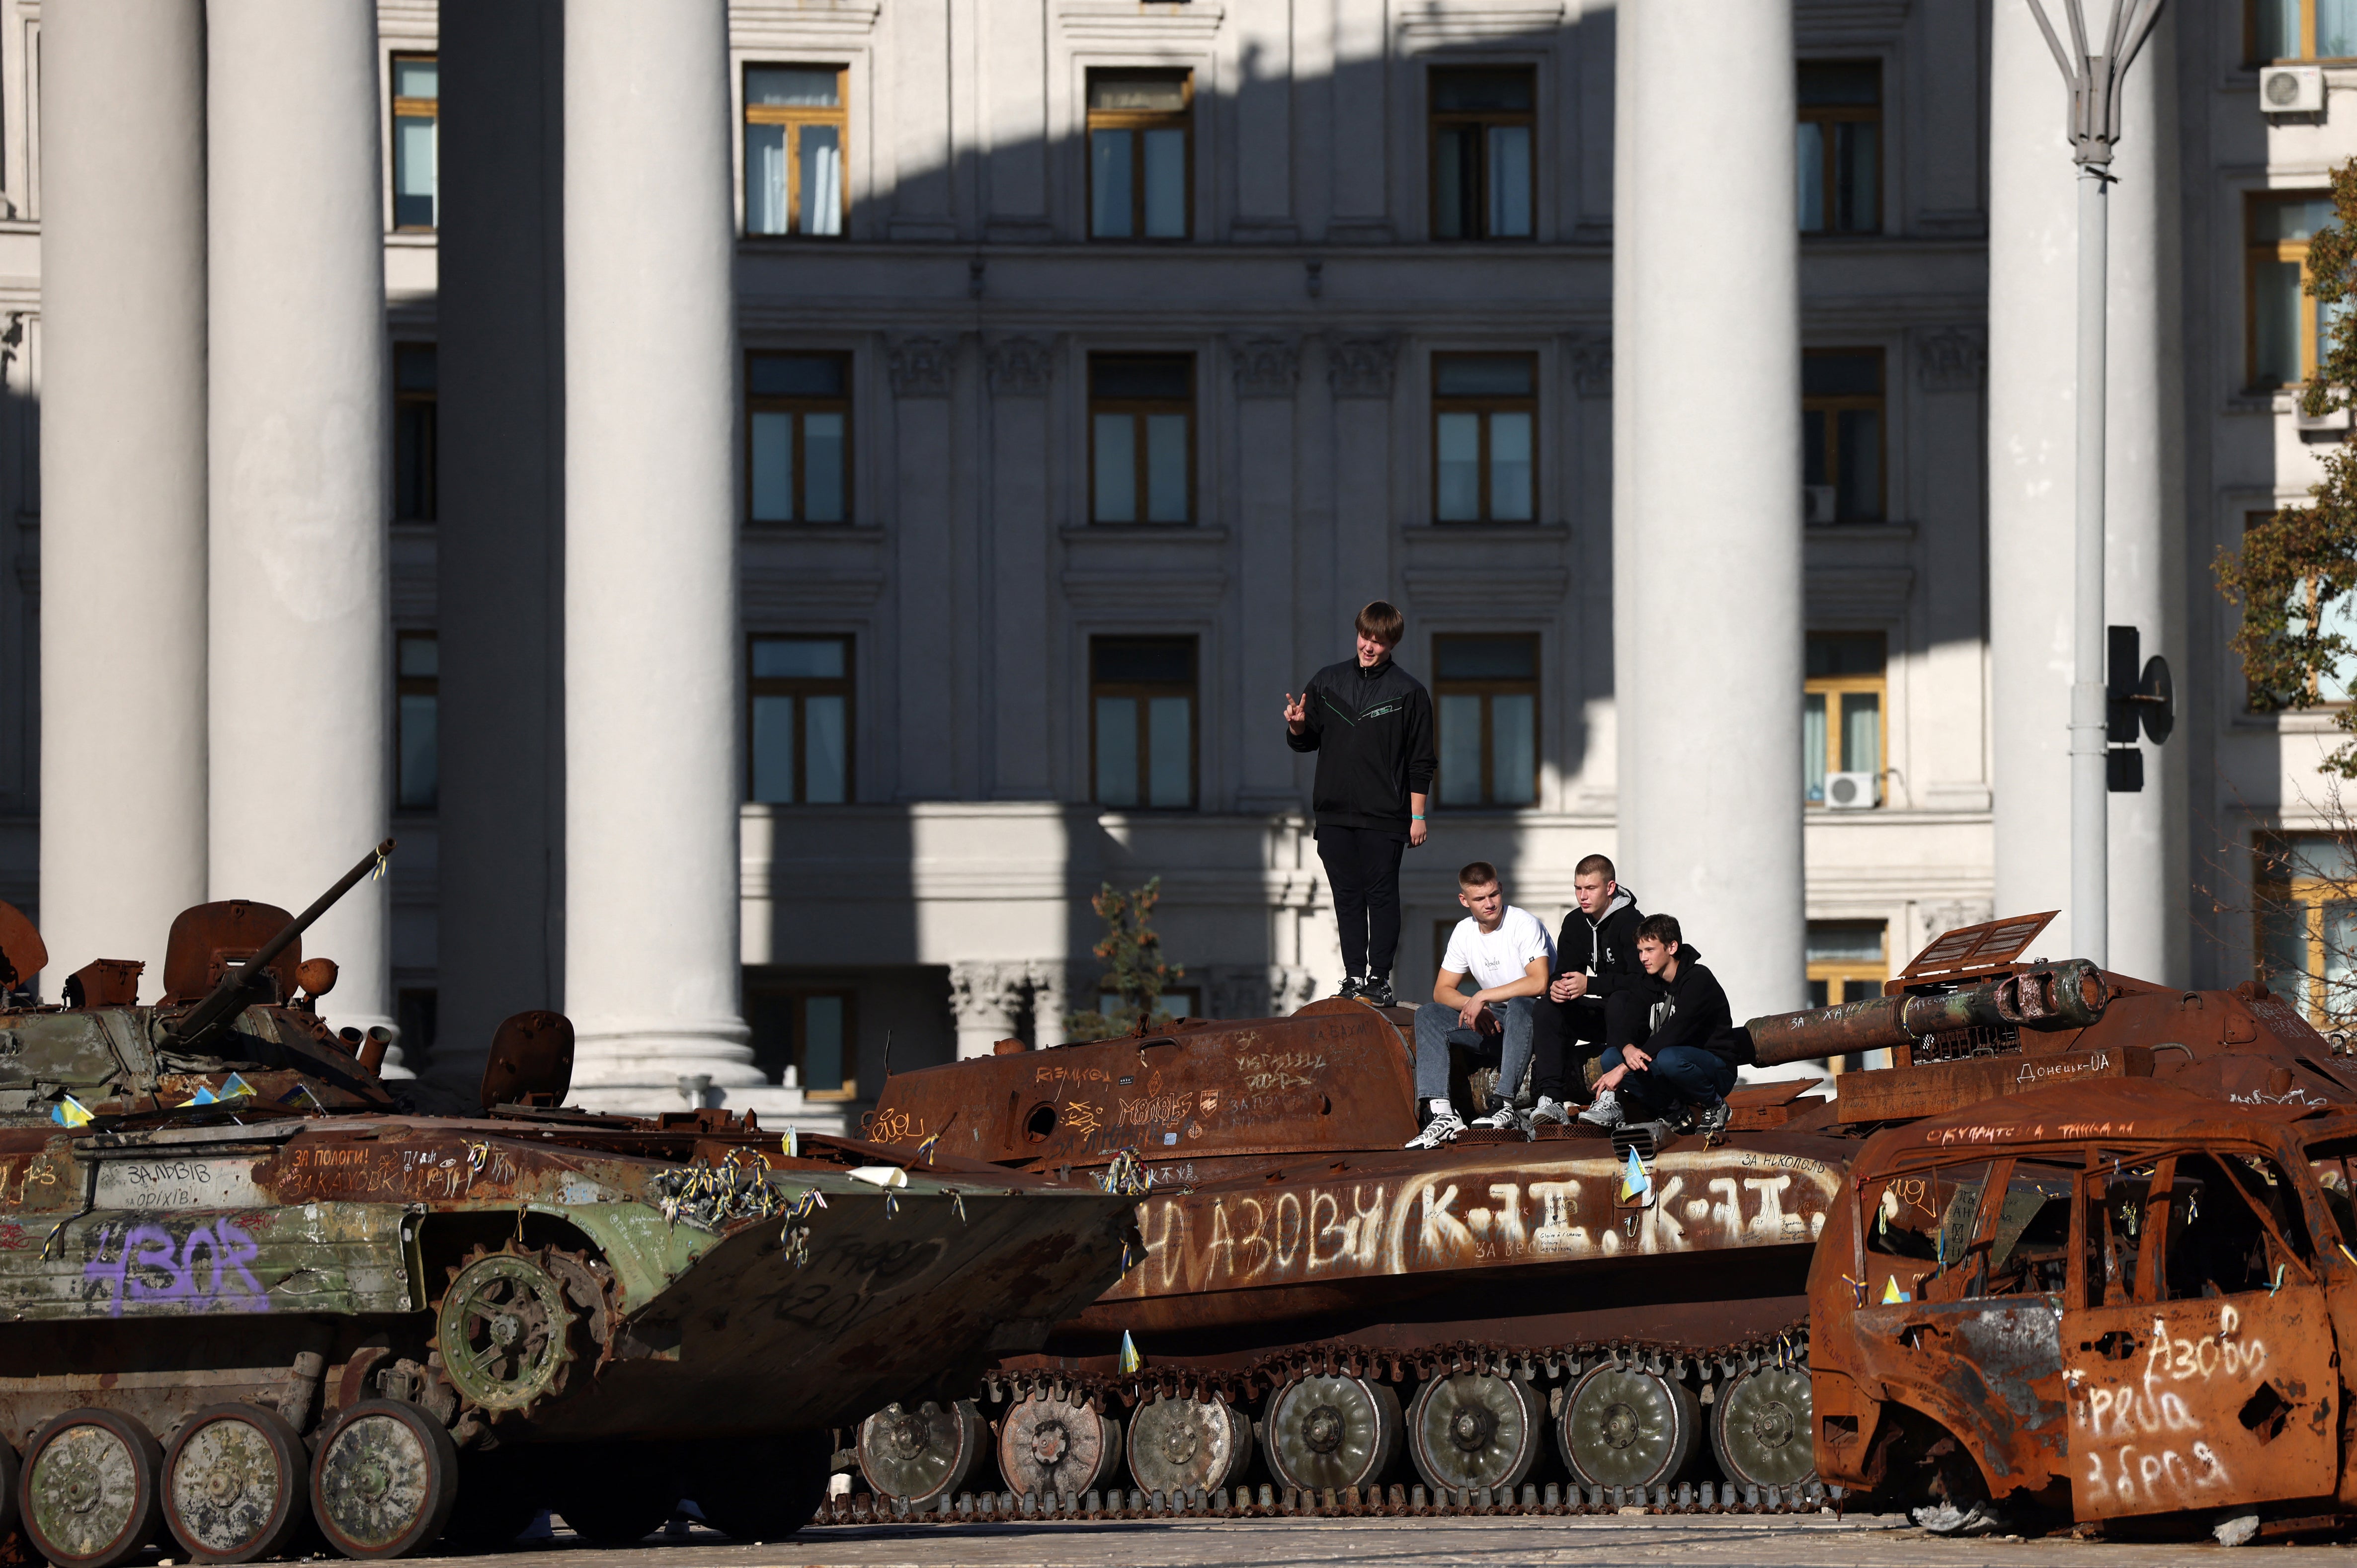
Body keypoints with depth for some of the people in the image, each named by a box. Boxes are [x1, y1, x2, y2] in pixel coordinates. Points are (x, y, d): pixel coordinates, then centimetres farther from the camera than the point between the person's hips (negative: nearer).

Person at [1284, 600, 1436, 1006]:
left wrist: (1418, 815, -1)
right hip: (1335, 813, 3)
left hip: (1385, 817, -3)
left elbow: (1421, 761, 3)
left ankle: (1380, 978, 1)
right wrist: (1297, 727, -7)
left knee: (1382, 896, -3)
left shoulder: (1408, 692, 1)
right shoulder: (1327, 682, 10)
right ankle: (1354, 976, 9)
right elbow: (1306, 742, 17)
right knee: (1347, 897, 5)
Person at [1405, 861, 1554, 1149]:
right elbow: (1442, 991, 7)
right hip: (1493, 1022, 6)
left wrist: (1484, 997, -24)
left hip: (1533, 1017, -6)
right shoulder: (1464, 933, 5)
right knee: (1428, 1015, -11)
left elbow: (1539, 982, -28)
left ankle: (1506, 1107, -44)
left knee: (1519, 1005, -39)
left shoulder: (1524, 925, -15)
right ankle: (1443, 1113, -28)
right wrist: (1473, 1007, -15)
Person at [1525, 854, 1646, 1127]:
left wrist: (1590, 985, -36)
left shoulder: (1630, 923, -16)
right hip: (1594, 1017, 6)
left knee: (1621, 1000, -38)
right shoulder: (1575, 923, 5)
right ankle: (1552, 1098, -32)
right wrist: (1556, 987, -21)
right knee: (1548, 1005, -17)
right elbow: (1563, 973, 5)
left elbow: (1640, 980, -27)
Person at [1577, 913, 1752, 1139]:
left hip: (1717, 1068, -7)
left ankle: (1714, 1105, -11)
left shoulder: (1699, 980, -16)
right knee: (1611, 1057, -12)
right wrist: (1628, 1050, -26)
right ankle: (1670, 1109, -5)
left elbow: (1674, 1033, -26)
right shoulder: (1651, 984, 8)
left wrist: (1623, 1069, -28)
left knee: (1669, 1059, -38)